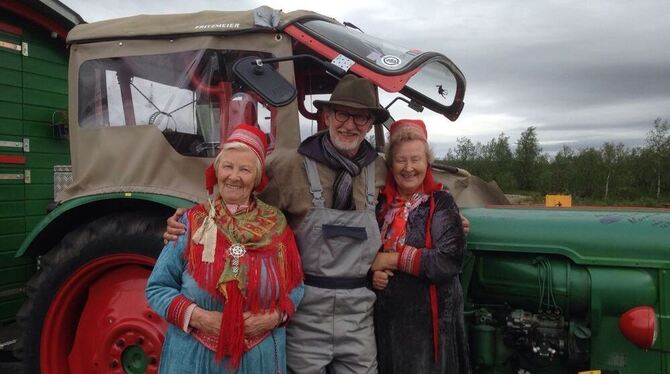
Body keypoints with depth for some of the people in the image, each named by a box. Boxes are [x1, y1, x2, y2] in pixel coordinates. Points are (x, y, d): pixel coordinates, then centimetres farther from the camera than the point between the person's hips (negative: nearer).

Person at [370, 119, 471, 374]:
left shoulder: (440, 203, -7)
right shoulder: (381, 204, 5)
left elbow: (450, 261, -19)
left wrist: (394, 259, -18)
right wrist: (373, 273, -8)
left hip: (429, 319, -4)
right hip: (385, 317, 4)